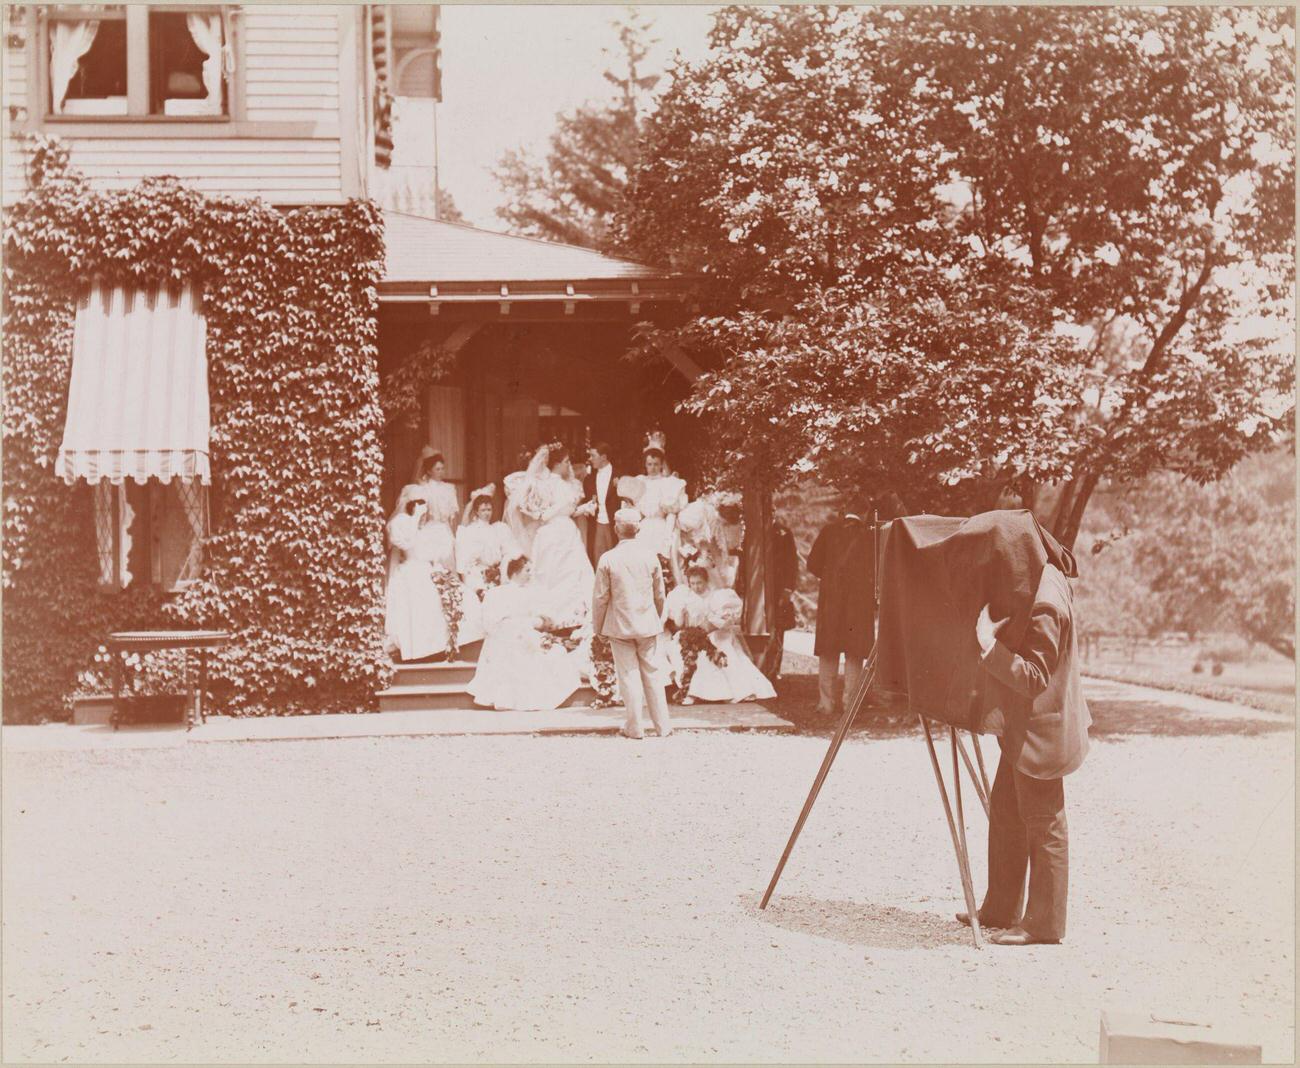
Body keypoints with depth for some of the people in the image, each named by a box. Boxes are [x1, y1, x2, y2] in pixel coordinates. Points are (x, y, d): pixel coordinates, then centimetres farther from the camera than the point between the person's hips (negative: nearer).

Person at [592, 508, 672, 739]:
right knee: (653, 674, 9)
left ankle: (635, 727, 8)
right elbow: (660, 595, 5)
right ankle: (663, 726, 12)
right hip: (648, 624, 2)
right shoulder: (650, 557, -2)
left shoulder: (607, 559, -10)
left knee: (629, 675, 5)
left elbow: (601, 597, -7)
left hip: (619, 626, -2)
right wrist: (658, 620, 21)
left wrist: (597, 628, 4)